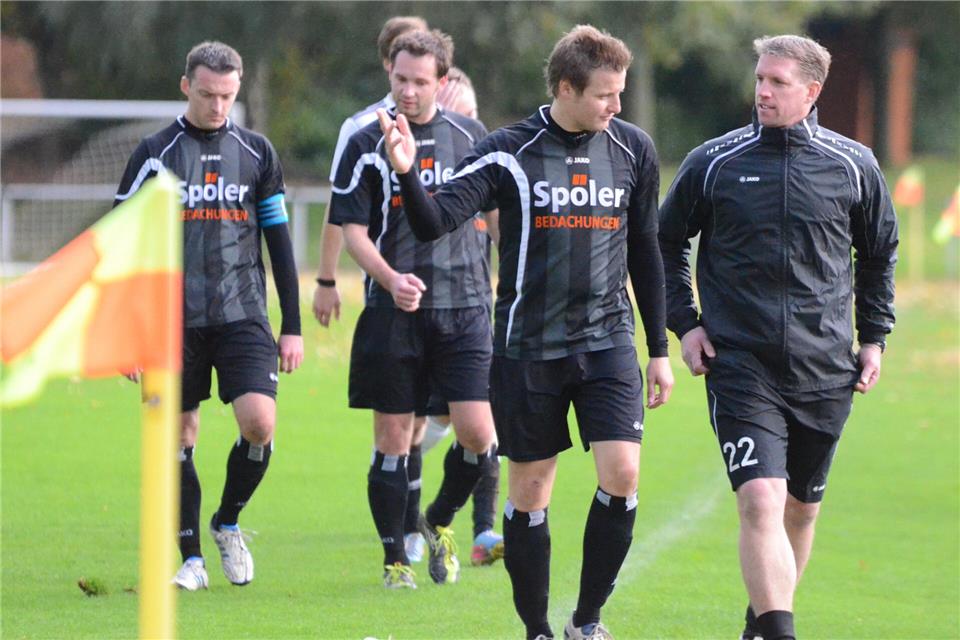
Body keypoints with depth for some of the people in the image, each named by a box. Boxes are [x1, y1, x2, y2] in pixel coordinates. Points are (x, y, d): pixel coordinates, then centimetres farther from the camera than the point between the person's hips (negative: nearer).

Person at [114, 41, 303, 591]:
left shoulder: (257, 153, 7)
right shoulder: (155, 154, 2)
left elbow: (280, 244, 11)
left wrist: (293, 328, 7)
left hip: (243, 317, 1)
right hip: (175, 319, -1)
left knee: (260, 422, -15)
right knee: (180, 438, 2)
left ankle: (228, 522, 9)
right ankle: (191, 557, 13)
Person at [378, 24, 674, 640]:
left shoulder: (633, 149, 4)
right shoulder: (510, 152, -7)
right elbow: (435, 221, -15)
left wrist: (660, 349, 15)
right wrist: (407, 174, -36)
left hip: (608, 340, 2)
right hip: (528, 347, -2)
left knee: (621, 474, -13)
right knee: (530, 490, 4)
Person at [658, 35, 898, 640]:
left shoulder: (854, 165, 4)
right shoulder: (714, 162, 1)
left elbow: (880, 252, 19)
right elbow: (668, 242, 15)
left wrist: (874, 337, 14)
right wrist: (685, 322, 5)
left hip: (825, 369, 3)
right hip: (740, 363, -3)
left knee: (801, 509, 12)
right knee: (761, 501, -18)